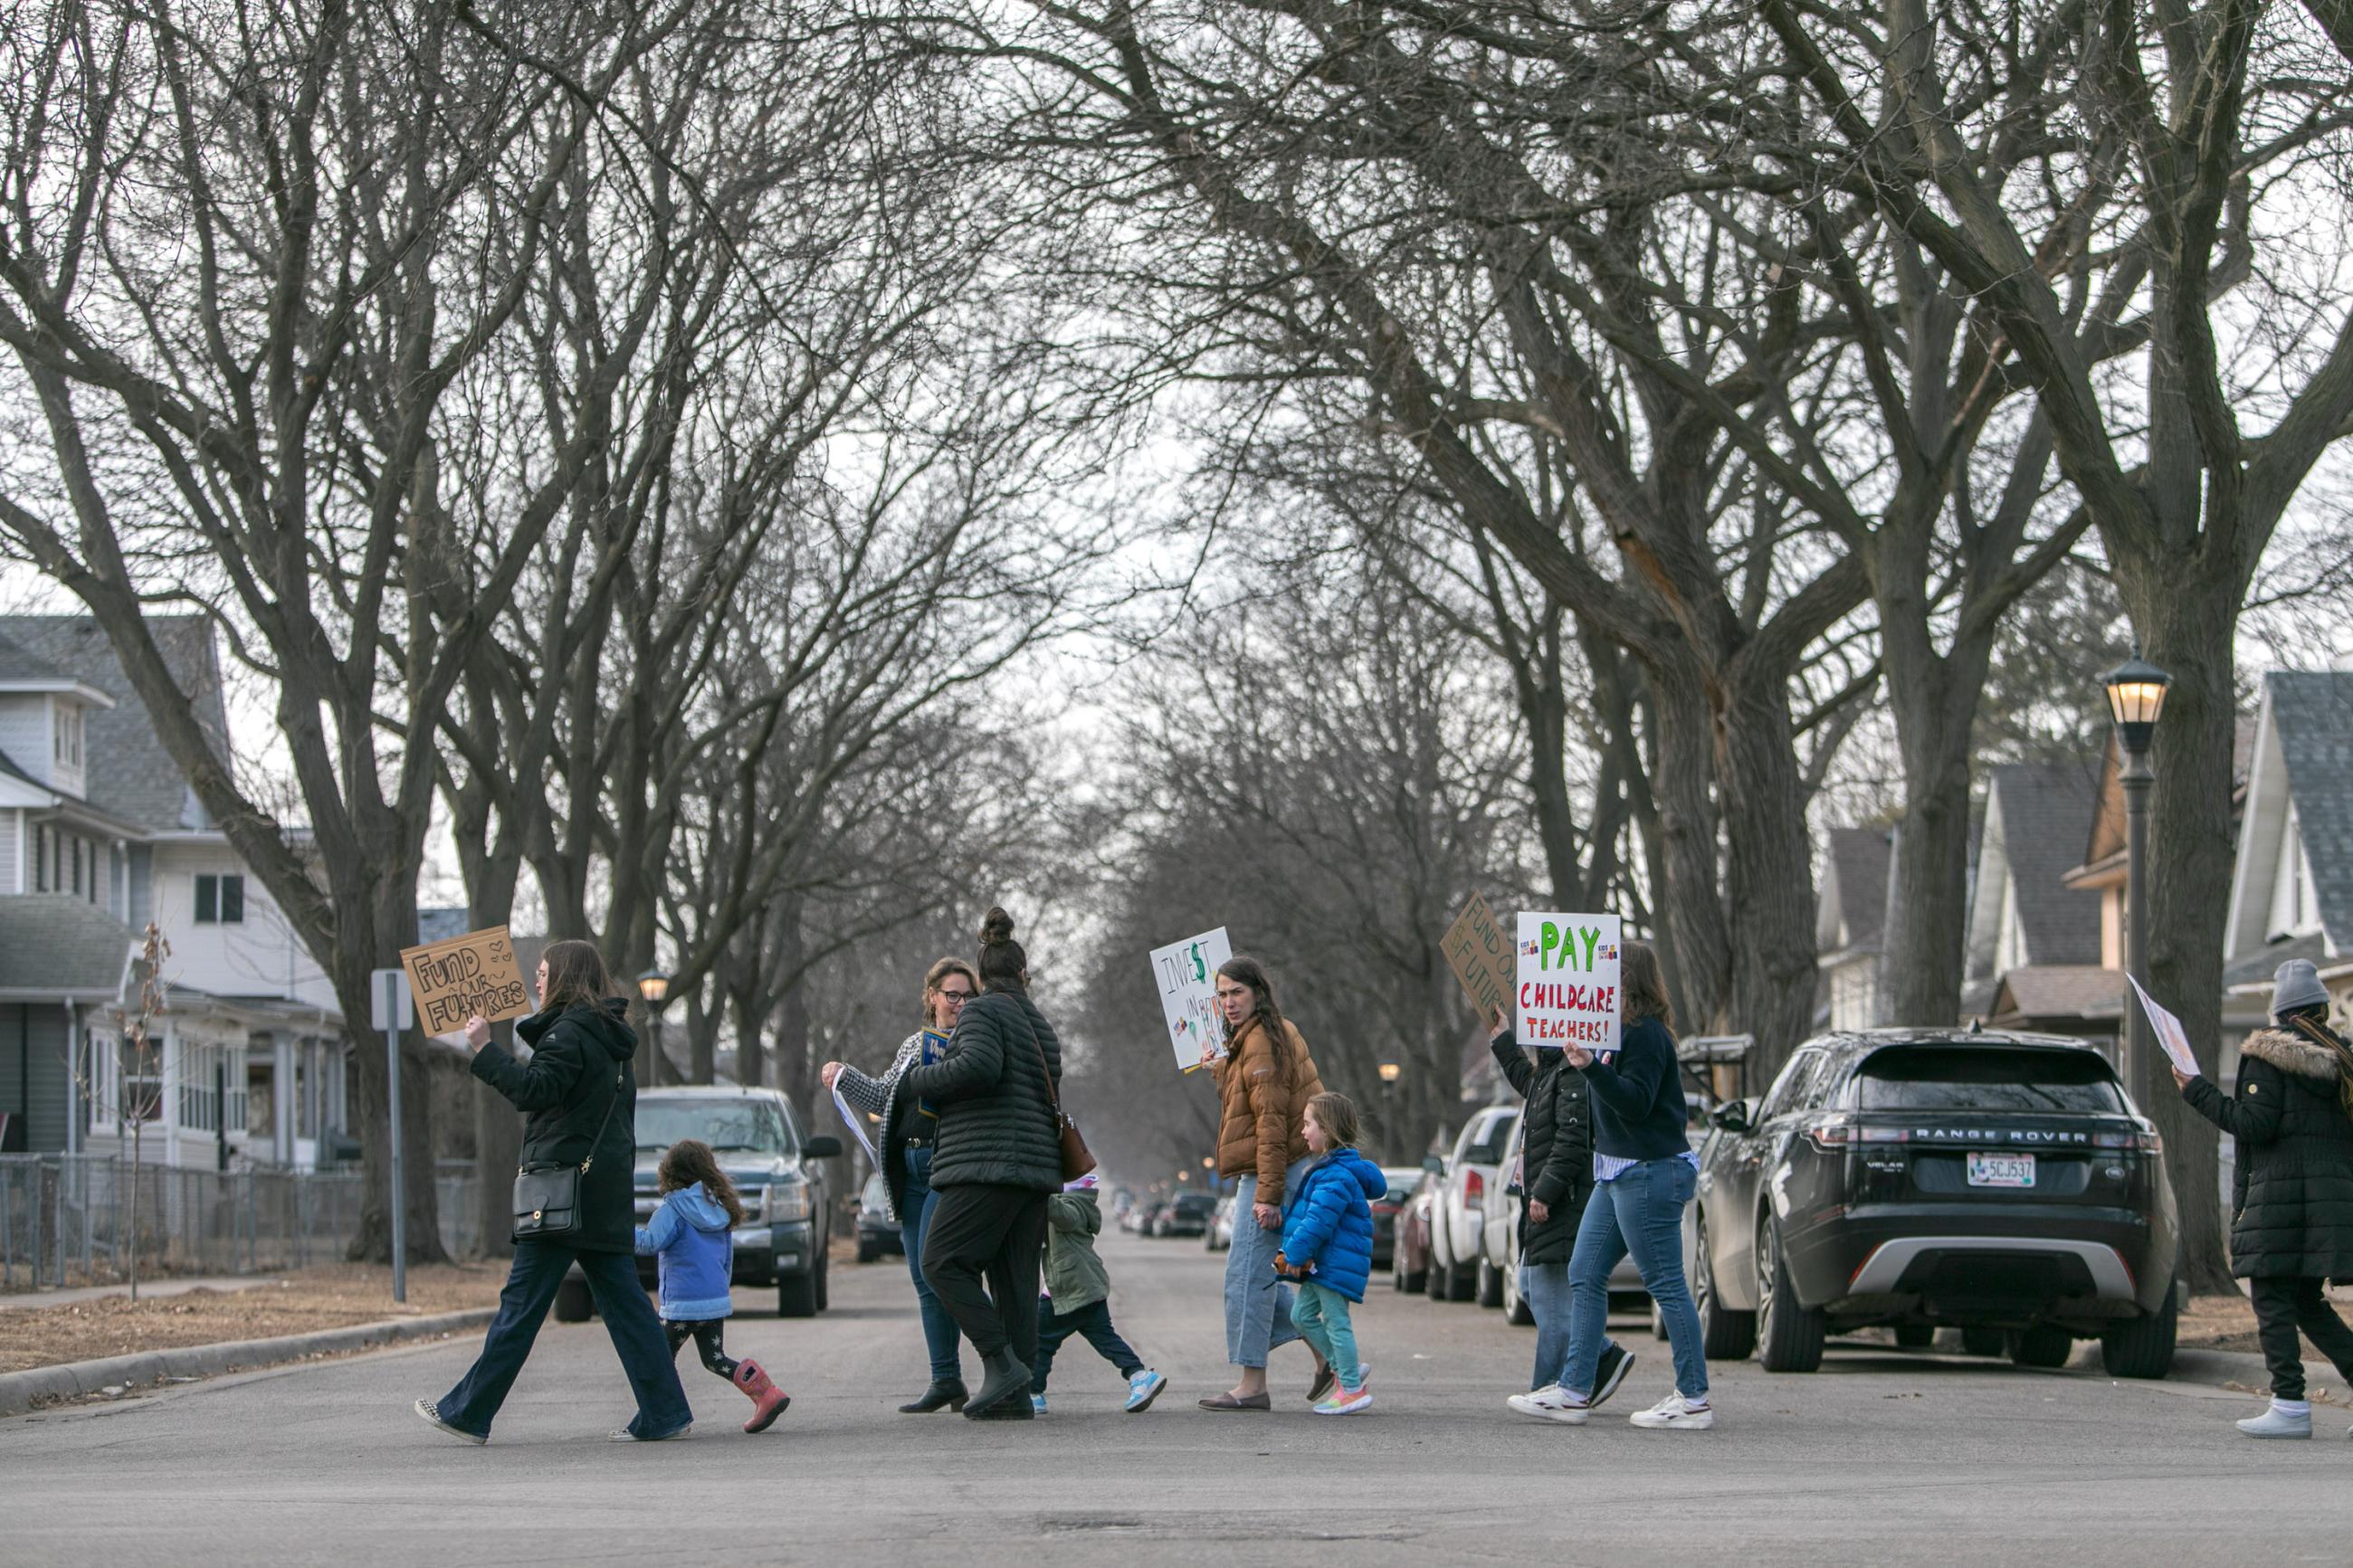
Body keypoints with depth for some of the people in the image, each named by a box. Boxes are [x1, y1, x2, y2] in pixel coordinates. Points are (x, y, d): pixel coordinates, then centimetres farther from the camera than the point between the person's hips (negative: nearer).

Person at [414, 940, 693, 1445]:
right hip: (608, 1193, 9)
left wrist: (484, 1051, -16)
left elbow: (533, 1091, -21)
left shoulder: (569, 1034, -10)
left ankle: (467, 1412, 0)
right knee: (624, 1302, 6)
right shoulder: (611, 1039, 19)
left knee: (521, 1303, -5)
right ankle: (664, 1414, 1)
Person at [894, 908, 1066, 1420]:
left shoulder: (982, 1012, -3)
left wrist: (917, 1080, -8)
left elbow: (978, 1067, -21)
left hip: (988, 1164, -8)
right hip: (1036, 1167, 8)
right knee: (1014, 1278, 5)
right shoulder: (1040, 1026, 21)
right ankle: (1015, 1395, 1)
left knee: (942, 1262, -7)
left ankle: (1001, 1362, -16)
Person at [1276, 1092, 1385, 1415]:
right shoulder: (1322, 1168, 14)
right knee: (1303, 1315, 15)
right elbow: (1302, 1213, 26)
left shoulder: (1337, 1176, -21)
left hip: (1335, 1263, -11)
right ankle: (1344, 1368, 22)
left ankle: (1352, 1389, 0)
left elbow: (1319, 1220, -26)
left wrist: (1296, 1254, -22)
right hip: (1320, 1264, 11)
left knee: (1335, 1321, -5)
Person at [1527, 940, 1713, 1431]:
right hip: (1618, 1173, 11)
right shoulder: (1619, 1030, 15)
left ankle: (1694, 1400, -2)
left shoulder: (1645, 1034, -15)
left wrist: (1591, 1068, -33)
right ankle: (1575, 1391, 11)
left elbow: (1636, 1103, -22)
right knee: (1585, 1276, 9)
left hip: (1650, 1173, -11)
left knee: (1666, 1285, -6)